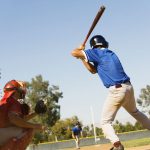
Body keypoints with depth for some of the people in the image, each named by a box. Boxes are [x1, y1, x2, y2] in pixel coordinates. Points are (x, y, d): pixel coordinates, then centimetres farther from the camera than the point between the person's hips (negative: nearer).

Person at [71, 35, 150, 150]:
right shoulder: (110, 53, 19)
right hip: (128, 87, 8)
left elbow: (74, 53, -4)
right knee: (135, 112, 31)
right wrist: (83, 58, 19)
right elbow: (93, 70, 25)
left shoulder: (97, 52, -4)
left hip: (116, 90, -8)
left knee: (105, 122, 1)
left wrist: (81, 49, 18)